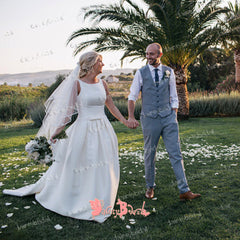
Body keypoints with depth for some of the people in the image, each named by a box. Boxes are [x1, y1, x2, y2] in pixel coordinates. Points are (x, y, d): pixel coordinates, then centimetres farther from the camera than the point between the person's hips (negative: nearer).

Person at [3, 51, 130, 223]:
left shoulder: (102, 83, 8)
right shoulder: (77, 84, -7)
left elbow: (111, 106, 17)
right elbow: (67, 110, -9)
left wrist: (125, 121, 11)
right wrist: (55, 133, -14)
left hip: (103, 131, 5)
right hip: (84, 130, -5)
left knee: (103, 168, 9)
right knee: (72, 166, 7)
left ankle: (99, 205, 28)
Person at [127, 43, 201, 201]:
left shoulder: (169, 72, 7)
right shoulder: (141, 73, 2)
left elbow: (173, 97, 10)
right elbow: (132, 97, 2)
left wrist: (174, 117, 4)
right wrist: (131, 117, -11)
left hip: (168, 117, 1)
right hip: (149, 119, -1)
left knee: (176, 154, -1)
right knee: (150, 154, 9)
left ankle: (184, 191, 4)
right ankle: (150, 187, 28)